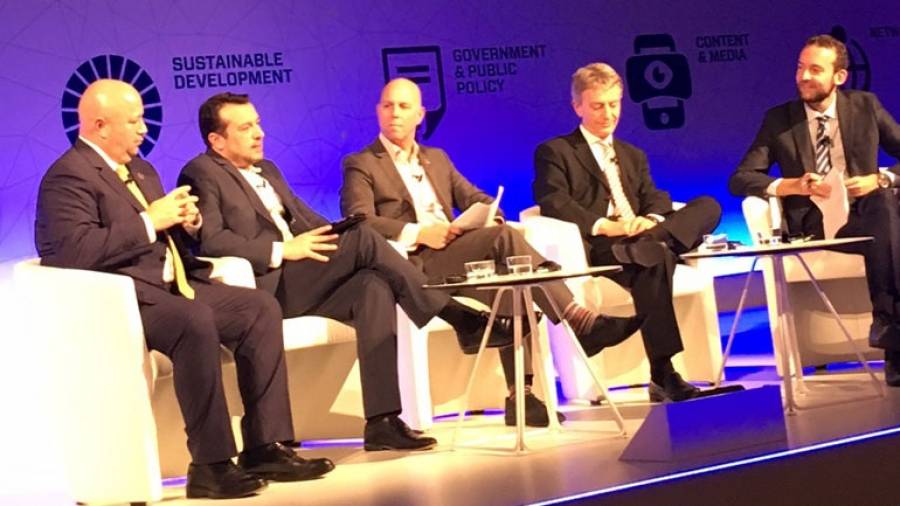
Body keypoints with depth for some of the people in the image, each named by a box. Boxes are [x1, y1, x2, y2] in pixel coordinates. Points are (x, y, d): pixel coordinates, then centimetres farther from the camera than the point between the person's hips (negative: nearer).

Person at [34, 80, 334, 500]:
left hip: (170, 283, 10)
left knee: (261, 308, -5)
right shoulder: (68, 177, -9)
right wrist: (149, 221, -19)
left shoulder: (139, 168, 21)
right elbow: (76, 251, -24)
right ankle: (210, 466, -29)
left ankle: (264, 447, -7)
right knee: (196, 322, -35)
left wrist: (188, 221, 3)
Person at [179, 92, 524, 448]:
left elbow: (310, 220, 25)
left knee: (375, 285, -22)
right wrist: (282, 250, -20)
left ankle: (382, 422, -26)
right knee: (362, 237, -23)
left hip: (301, 285, 8)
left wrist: (335, 236, 1)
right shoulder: (202, 174, 1)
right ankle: (459, 318, -17)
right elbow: (209, 240, -15)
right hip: (264, 287, -8)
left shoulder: (267, 171, 28)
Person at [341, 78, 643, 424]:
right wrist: (418, 233, -19)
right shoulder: (361, 165, 8)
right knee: (503, 238, -28)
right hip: (411, 265, -6)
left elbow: (476, 199, 23)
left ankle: (520, 395, -25)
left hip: (452, 258, 6)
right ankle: (580, 320, -32)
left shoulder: (437, 159, 28)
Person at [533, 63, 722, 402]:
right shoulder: (554, 153, 11)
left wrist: (652, 220, -11)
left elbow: (655, 197, 15)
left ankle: (649, 240, -41)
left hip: (640, 234, 6)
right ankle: (662, 375, -40)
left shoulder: (633, 156, 31)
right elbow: (553, 204, -7)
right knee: (653, 257, -38)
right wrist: (604, 226, -22)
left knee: (708, 206, -16)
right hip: (596, 247, -6)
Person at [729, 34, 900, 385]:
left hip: (865, 209, 2)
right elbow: (739, 180, 4)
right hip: (814, 222, -2)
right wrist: (794, 185, -12)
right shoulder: (778, 120, 10)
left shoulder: (865, 106, 13)